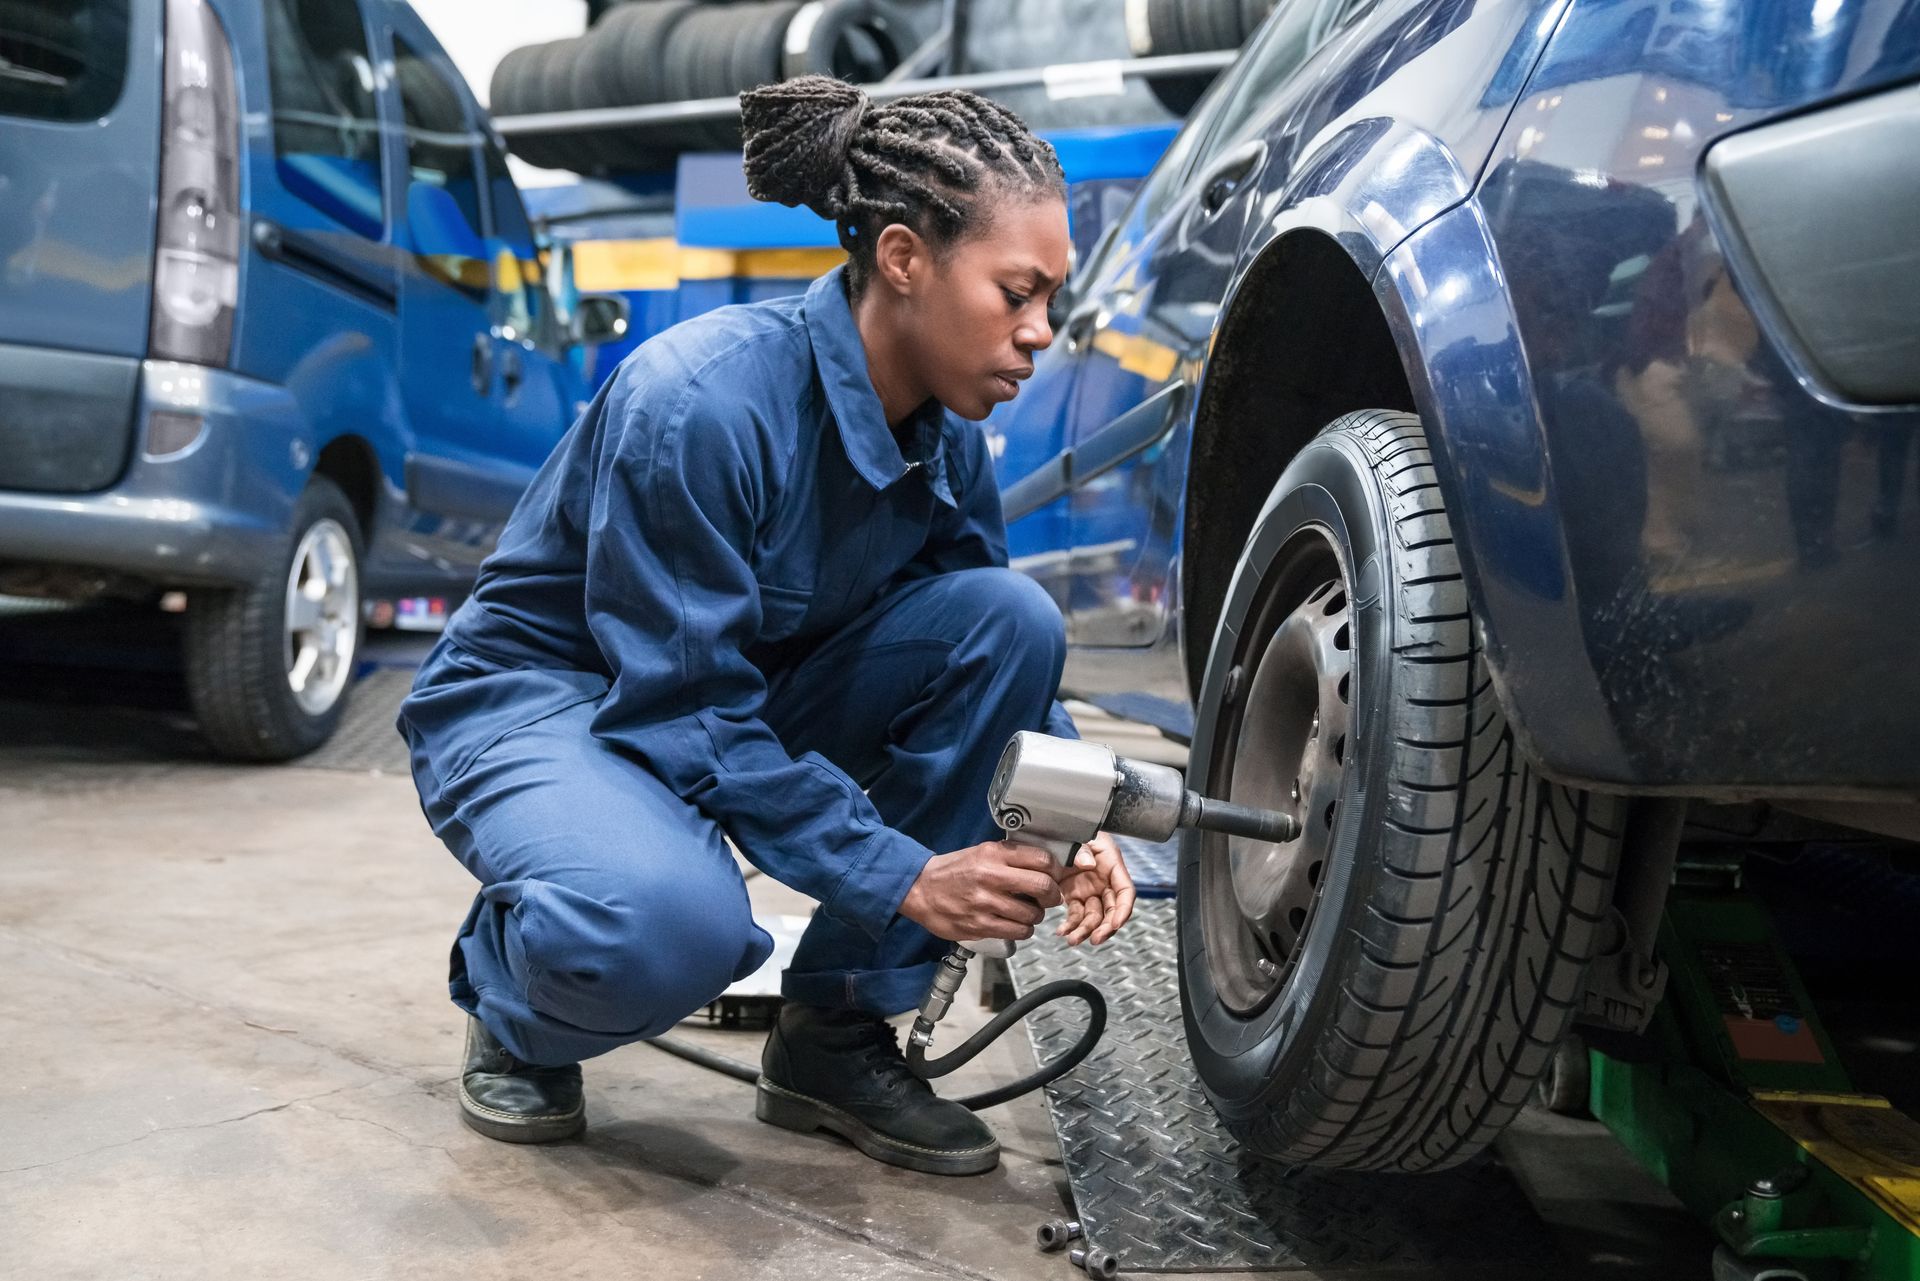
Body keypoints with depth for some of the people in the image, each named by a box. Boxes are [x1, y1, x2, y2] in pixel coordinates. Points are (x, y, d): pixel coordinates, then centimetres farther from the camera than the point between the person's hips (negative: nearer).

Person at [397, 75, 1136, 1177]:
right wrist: (898, 877, -29)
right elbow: (686, 710, -27)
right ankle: (514, 1004, 1)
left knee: (1012, 617, -17)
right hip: (539, 701, -7)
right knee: (671, 920, -40)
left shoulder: (946, 439, -7)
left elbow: (996, 656, 3)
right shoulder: (702, 401, -29)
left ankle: (837, 1039, -6)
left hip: (746, 696, 7)